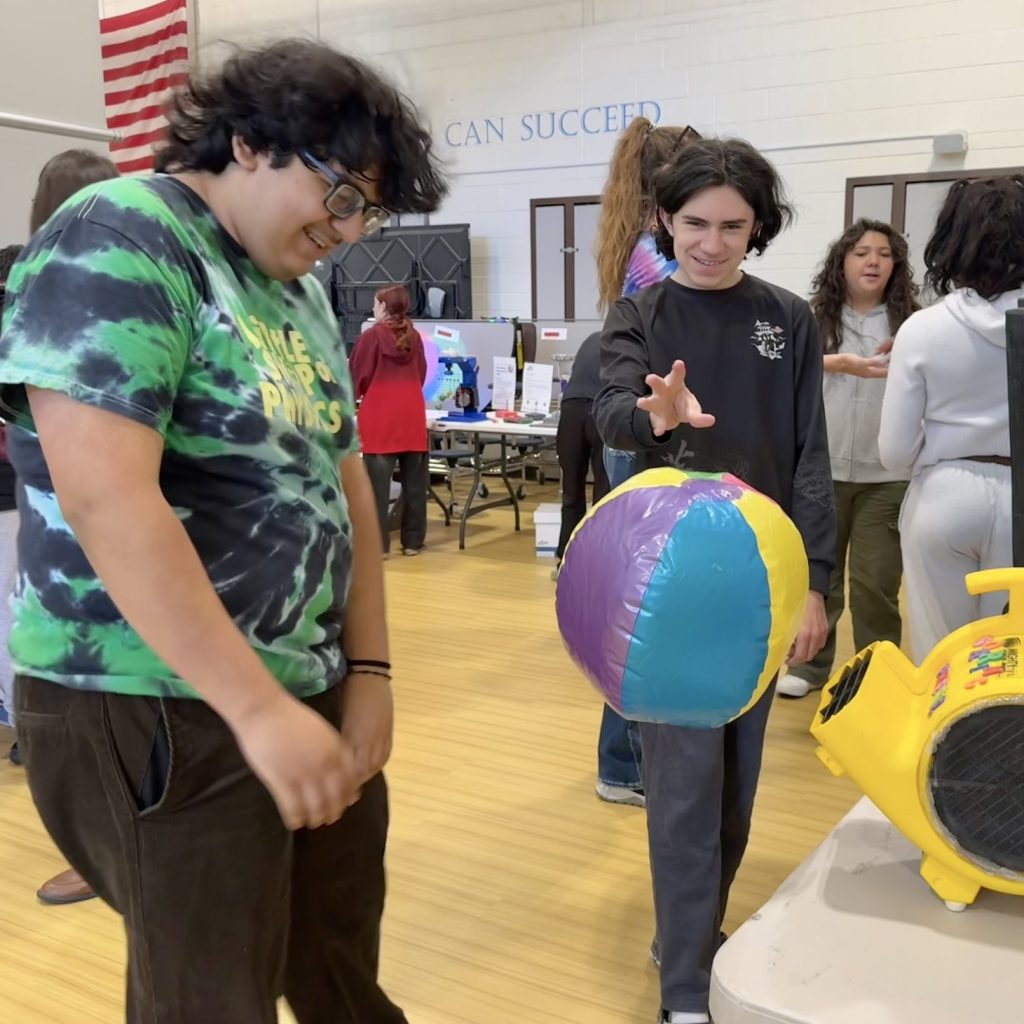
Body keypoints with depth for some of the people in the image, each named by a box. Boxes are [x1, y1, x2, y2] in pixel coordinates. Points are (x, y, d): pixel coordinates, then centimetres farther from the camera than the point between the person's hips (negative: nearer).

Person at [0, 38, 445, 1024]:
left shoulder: (297, 290, 12)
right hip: (156, 710, -8)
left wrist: (367, 669, 5)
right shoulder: (118, 239, -14)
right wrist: (259, 707, -24)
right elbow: (107, 496, -24)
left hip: (308, 691, 8)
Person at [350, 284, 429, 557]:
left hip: (380, 419, -4)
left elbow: (357, 377, 0)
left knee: (378, 483, 0)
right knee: (414, 482, 9)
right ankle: (413, 541, 16)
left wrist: (357, 395, 20)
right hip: (412, 416, 4)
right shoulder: (414, 337, 7)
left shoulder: (371, 337, -6)